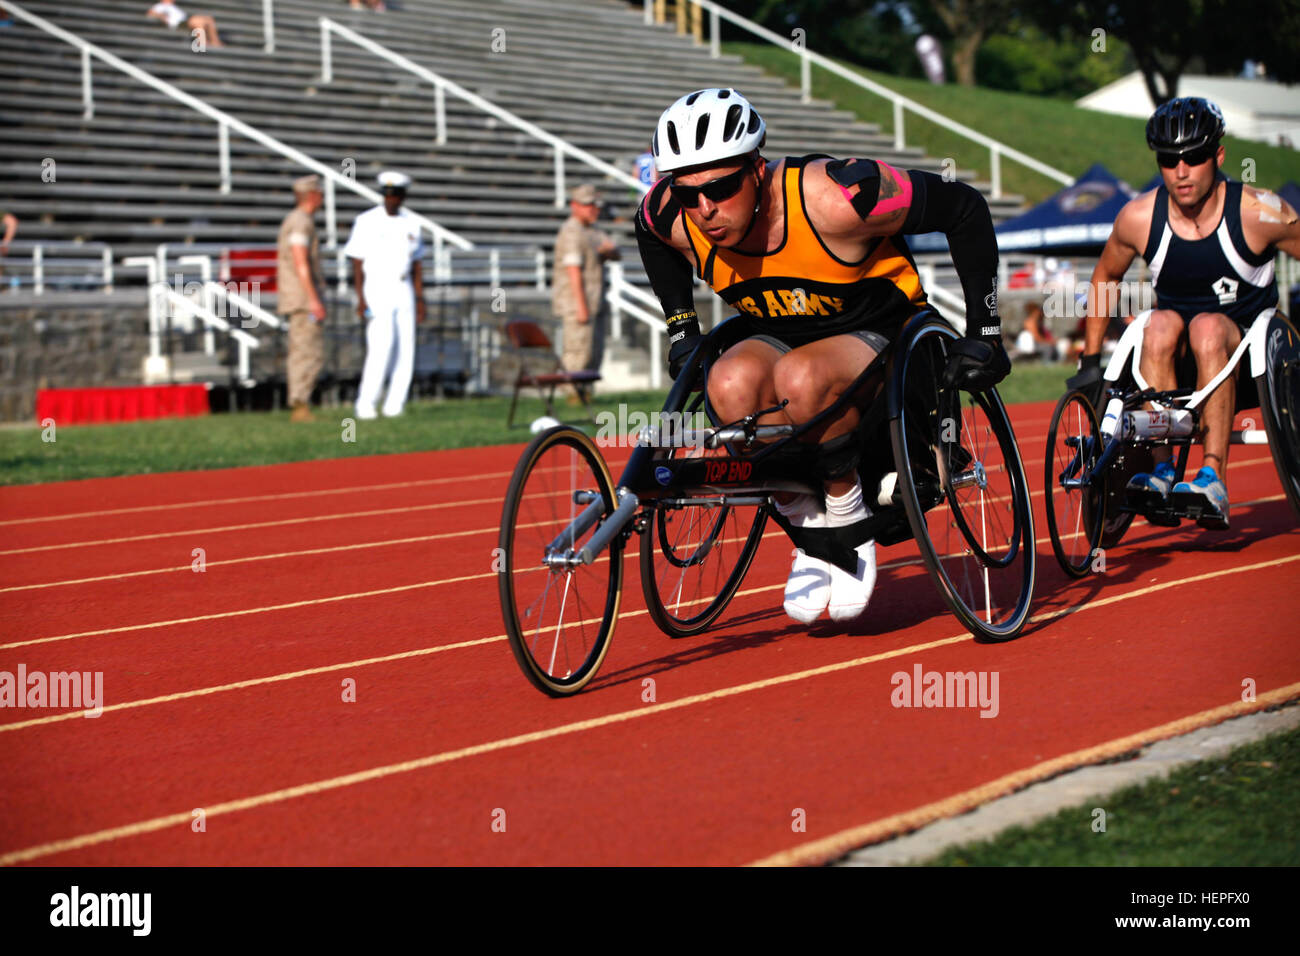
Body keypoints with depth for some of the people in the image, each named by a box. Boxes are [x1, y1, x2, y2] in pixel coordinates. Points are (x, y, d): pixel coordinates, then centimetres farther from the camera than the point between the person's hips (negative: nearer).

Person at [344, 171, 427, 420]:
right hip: (376, 290, -5)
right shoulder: (367, 221, -4)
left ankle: (394, 406, 6)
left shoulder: (411, 224, 10)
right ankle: (365, 404, -10)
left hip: (403, 292, 5)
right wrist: (360, 299, -13)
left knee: (405, 350, 0)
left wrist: (420, 297, 8)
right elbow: (357, 262, -5)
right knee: (381, 347, -16)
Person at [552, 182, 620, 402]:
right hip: (575, 300, -10)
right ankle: (574, 393, -7)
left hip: (596, 301, 10)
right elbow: (574, 271, -19)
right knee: (578, 351, -10)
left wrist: (609, 249, -13)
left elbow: (616, 254, 12)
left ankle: (584, 392, 15)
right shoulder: (571, 232, -13)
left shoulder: (593, 231, 17)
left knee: (595, 352, 10)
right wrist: (581, 306, -24)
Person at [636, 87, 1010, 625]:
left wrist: (983, 331, -17)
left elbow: (963, 208, -19)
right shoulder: (676, 218, -17)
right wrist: (681, 328, 6)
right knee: (730, 384, -31)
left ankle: (850, 525, -13)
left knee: (800, 377, -38)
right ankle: (808, 529, -10)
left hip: (880, 339, -4)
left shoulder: (832, 199, -31)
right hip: (777, 336, 5)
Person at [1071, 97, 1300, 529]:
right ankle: (1161, 472, -34)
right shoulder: (1138, 217, -8)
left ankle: (1212, 479, -42)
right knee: (1160, 325, -31)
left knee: (1208, 328, -34)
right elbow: (1106, 277, 11)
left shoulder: (1259, 213, -15)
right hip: (1178, 362, 2)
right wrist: (1090, 360, 10)